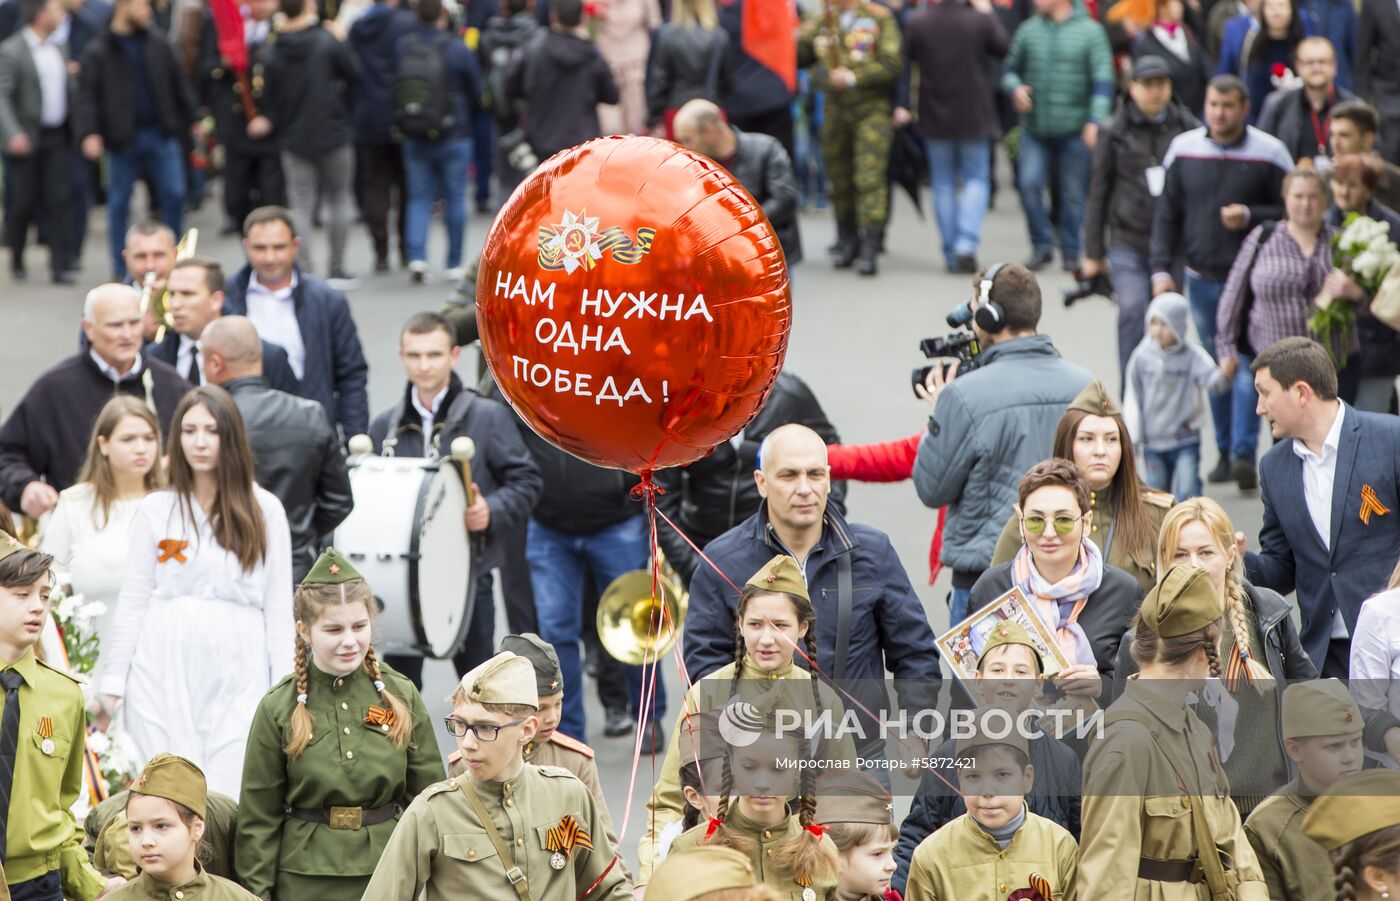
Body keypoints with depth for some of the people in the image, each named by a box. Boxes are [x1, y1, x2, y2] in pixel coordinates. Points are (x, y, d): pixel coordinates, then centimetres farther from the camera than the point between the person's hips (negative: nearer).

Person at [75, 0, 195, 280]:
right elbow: (87, 96, -11)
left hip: (161, 133, 3)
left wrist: (189, 118, 12)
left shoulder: (157, 42, 6)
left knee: (174, 196, 0)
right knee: (119, 204, 4)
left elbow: (177, 83, 12)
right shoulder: (98, 52, -5)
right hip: (123, 139, -3)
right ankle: (120, 272, 13)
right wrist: (89, 133, -24)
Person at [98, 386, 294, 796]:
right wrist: (111, 684, 3)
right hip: (164, 674, 1)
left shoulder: (264, 510, 7)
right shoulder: (155, 510, 9)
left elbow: (279, 607, 6)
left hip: (237, 674, -1)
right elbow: (131, 603, 8)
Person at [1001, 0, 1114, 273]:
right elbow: (1010, 69, 18)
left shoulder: (1090, 31, -2)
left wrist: (1095, 120, -14)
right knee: (1029, 183, -12)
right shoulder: (1028, 30, 8)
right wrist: (1015, 88, -5)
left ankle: (1071, 253, 17)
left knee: (1073, 193, 2)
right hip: (1035, 128, 2)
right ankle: (1041, 246, 1)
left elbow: (1103, 80, -5)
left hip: (1074, 130, -2)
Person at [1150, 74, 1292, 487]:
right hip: (1202, 278, 3)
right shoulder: (1184, 147, 4)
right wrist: (1161, 268, 1)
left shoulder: (1269, 152, -4)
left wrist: (1250, 217, -17)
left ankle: (1245, 452, -12)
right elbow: (1167, 213, 9)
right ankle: (1224, 451, 16)